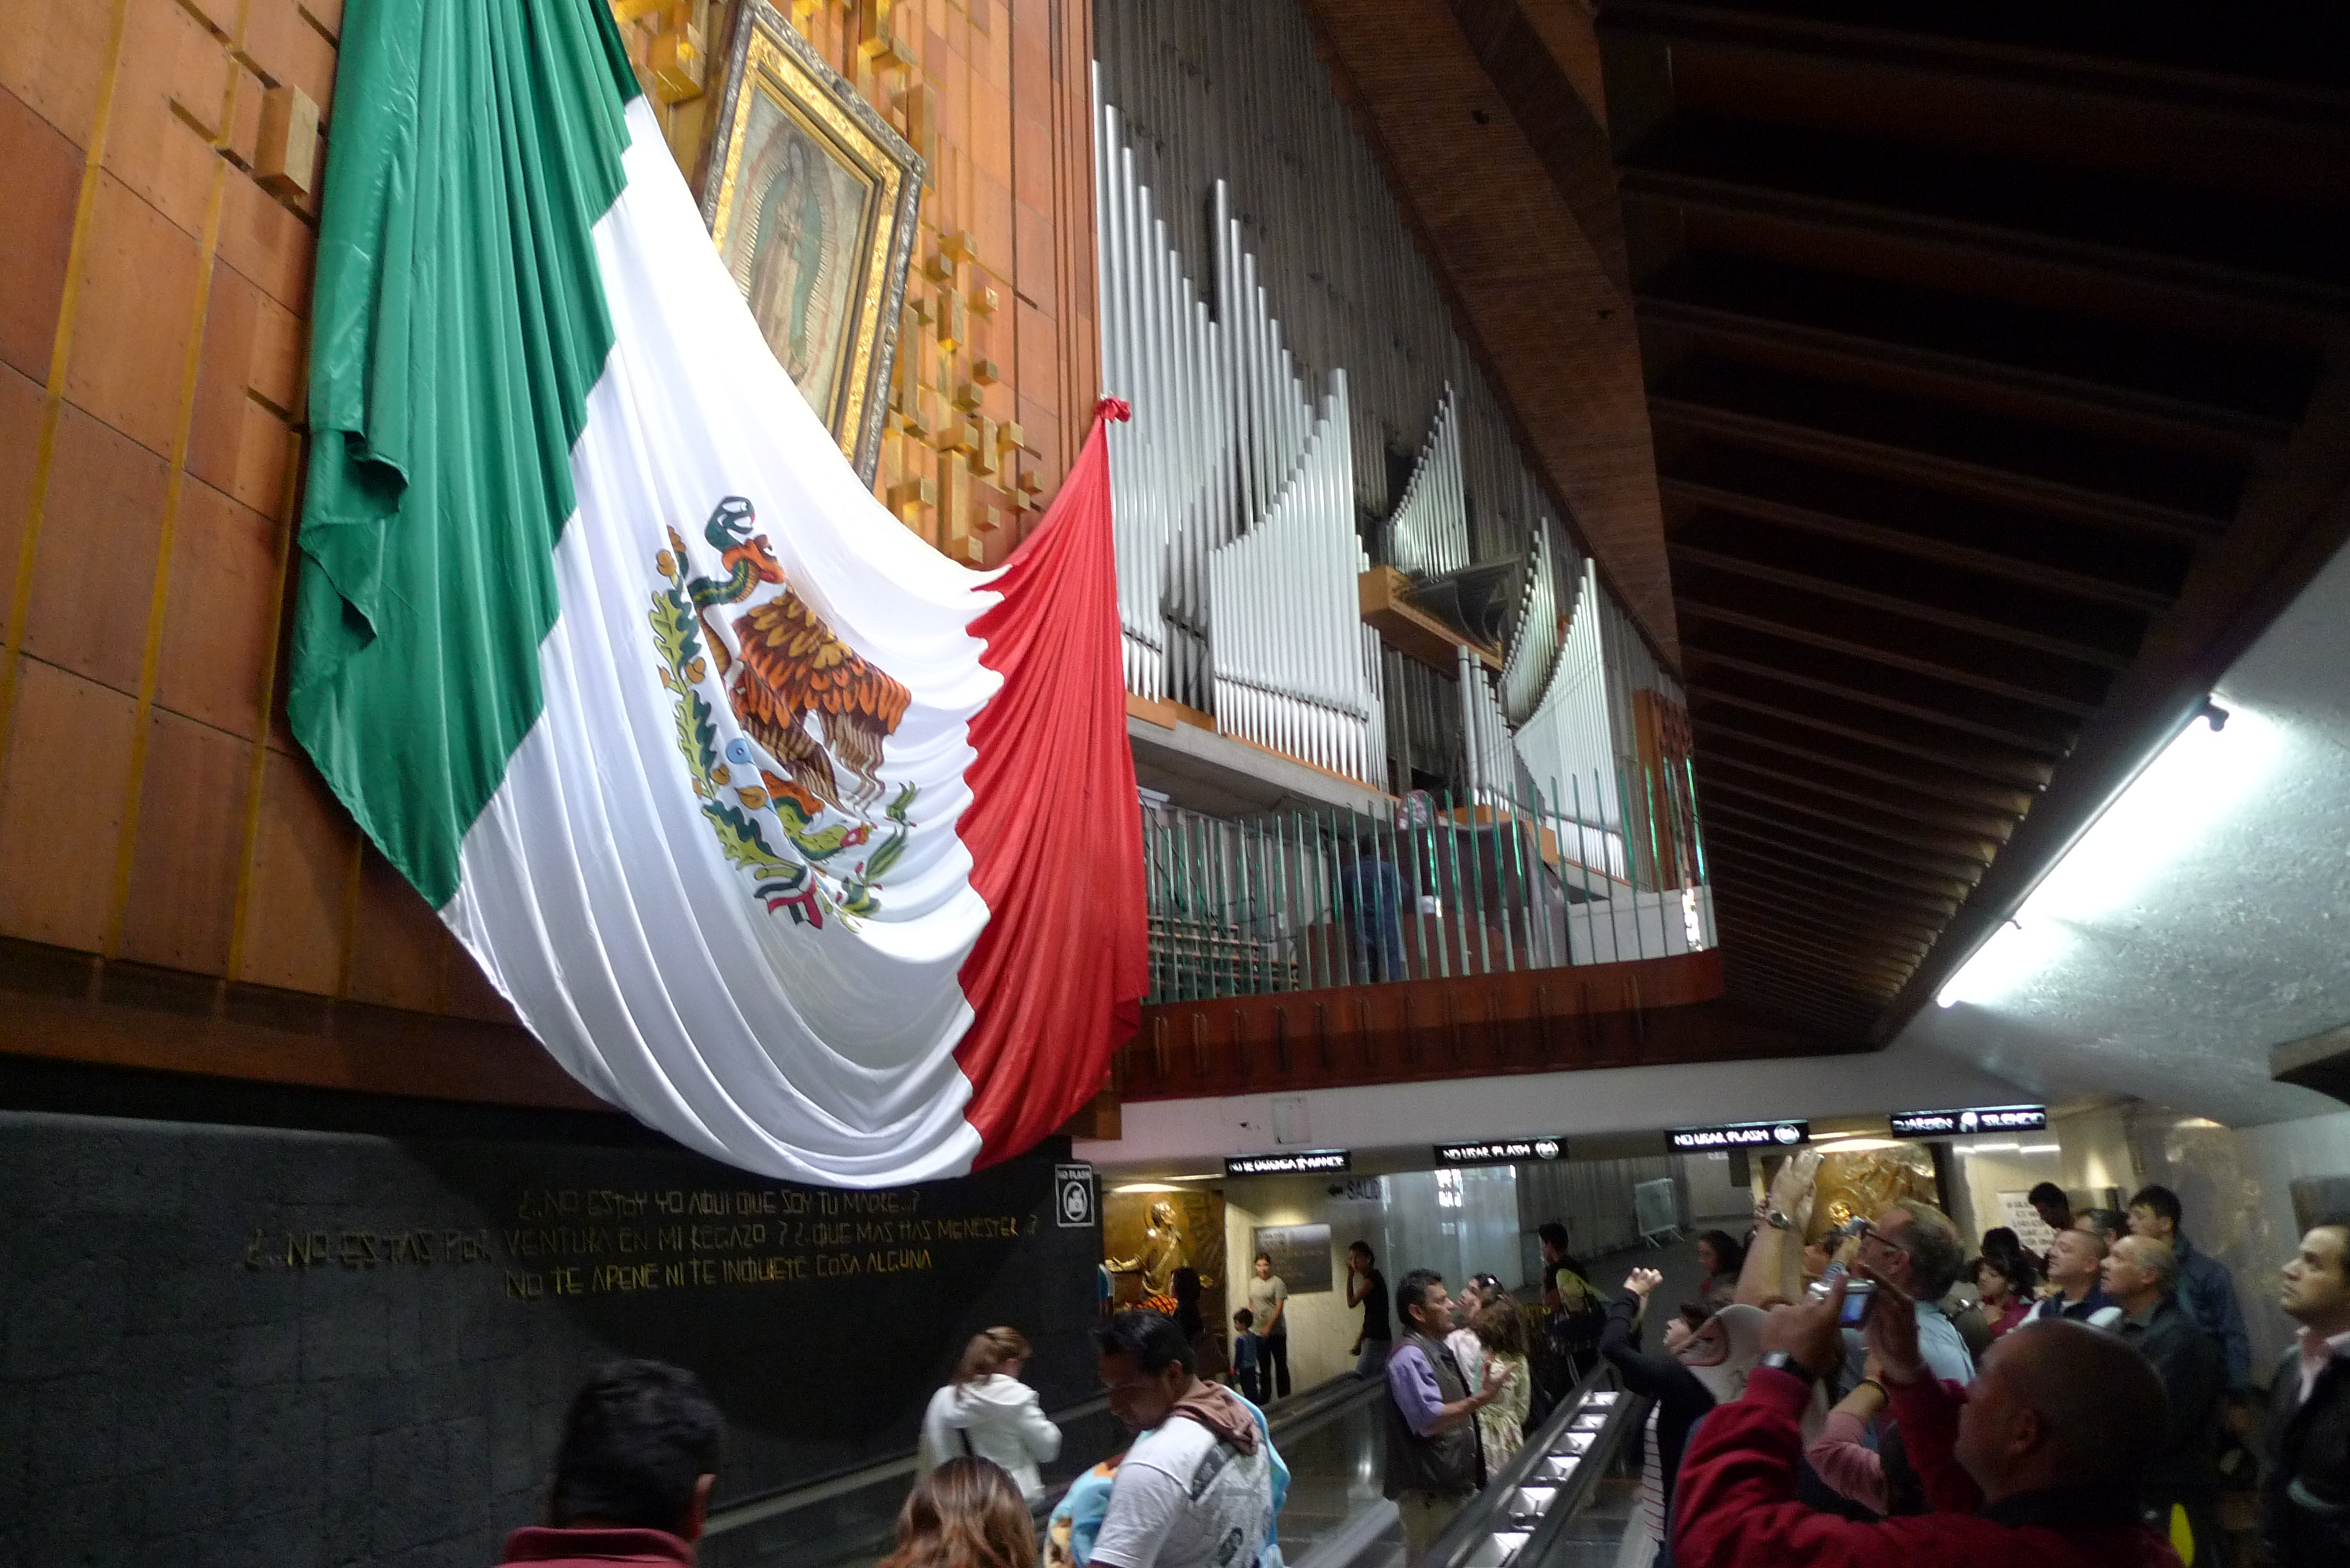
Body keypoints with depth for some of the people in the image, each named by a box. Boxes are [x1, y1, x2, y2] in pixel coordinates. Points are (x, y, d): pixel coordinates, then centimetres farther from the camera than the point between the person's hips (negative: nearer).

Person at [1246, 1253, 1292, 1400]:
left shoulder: (1277, 1282, -8)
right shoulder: (1252, 1283, 11)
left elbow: (1279, 1307, -14)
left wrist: (1269, 1327, -21)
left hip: (1276, 1332, -6)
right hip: (1259, 1333, 6)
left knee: (1281, 1366, 2)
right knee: (1263, 1368, 13)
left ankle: (1284, 1398, 10)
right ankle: (1265, 1399, 21)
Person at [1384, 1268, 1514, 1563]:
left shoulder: (1438, 1351, 13)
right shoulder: (1410, 1356, -20)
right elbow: (1429, 1422, -27)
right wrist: (1482, 1398, -26)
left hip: (1453, 1484, 10)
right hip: (1428, 1492, -10)